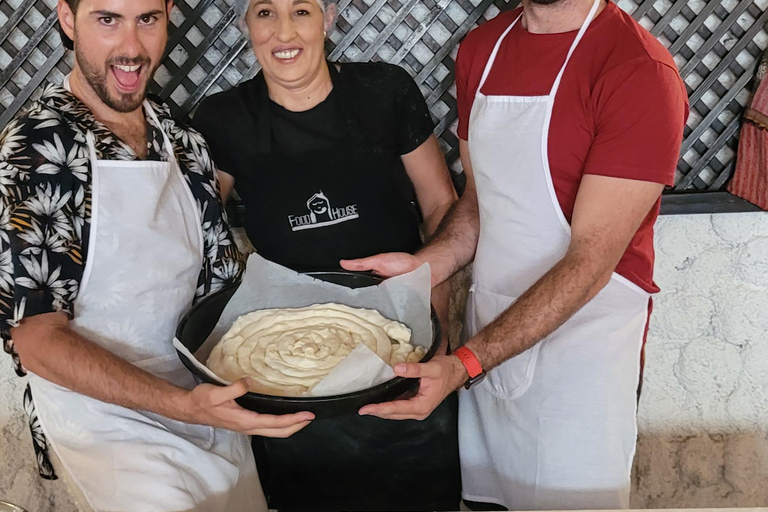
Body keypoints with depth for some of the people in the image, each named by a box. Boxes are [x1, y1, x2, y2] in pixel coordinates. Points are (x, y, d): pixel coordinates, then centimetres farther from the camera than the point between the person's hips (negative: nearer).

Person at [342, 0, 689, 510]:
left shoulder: (642, 71, -19)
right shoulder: (481, 48, 3)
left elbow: (591, 261, -21)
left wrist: (464, 364, -27)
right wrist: (423, 266, -8)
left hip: (580, 345, -5)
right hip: (490, 331, 6)